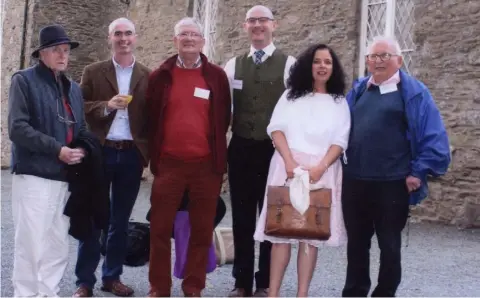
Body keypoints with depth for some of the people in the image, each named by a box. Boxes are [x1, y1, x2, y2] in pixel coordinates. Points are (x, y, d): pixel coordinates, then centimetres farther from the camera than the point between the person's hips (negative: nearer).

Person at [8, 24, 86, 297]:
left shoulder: (74, 88, 18)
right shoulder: (24, 80, -1)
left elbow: (82, 130, 23)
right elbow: (18, 128, -12)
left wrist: (82, 151, 1)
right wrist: (57, 149, -16)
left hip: (65, 178, 6)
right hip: (35, 177, -6)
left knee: (58, 246, 10)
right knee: (32, 244, -5)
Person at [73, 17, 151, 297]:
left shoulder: (148, 76, 6)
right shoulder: (93, 72, 5)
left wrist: (150, 153, -4)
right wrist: (106, 106, -17)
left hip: (132, 154, 1)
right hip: (100, 151, -1)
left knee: (121, 220, 10)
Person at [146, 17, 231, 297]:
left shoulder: (217, 76, 4)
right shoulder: (160, 76, 5)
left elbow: (224, 118, 11)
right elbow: (151, 118, 11)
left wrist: (218, 155, 10)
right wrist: (154, 155, 10)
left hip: (206, 164, 0)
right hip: (169, 163, 0)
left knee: (202, 230, 6)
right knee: (161, 228, 3)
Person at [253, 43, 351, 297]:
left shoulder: (340, 102, 11)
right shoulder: (291, 95, 13)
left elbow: (340, 141, 3)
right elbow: (276, 129, 3)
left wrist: (320, 167, -13)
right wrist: (290, 162, -12)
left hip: (322, 172, 0)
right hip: (287, 167, 0)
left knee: (312, 234, -1)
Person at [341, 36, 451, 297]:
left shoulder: (413, 91, -3)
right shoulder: (358, 90, 11)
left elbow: (434, 136, -6)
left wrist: (419, 172, -10)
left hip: (392, 184, -4)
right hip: (354, 182, 5)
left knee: (389, 245, 8)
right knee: (356, 243, 14)